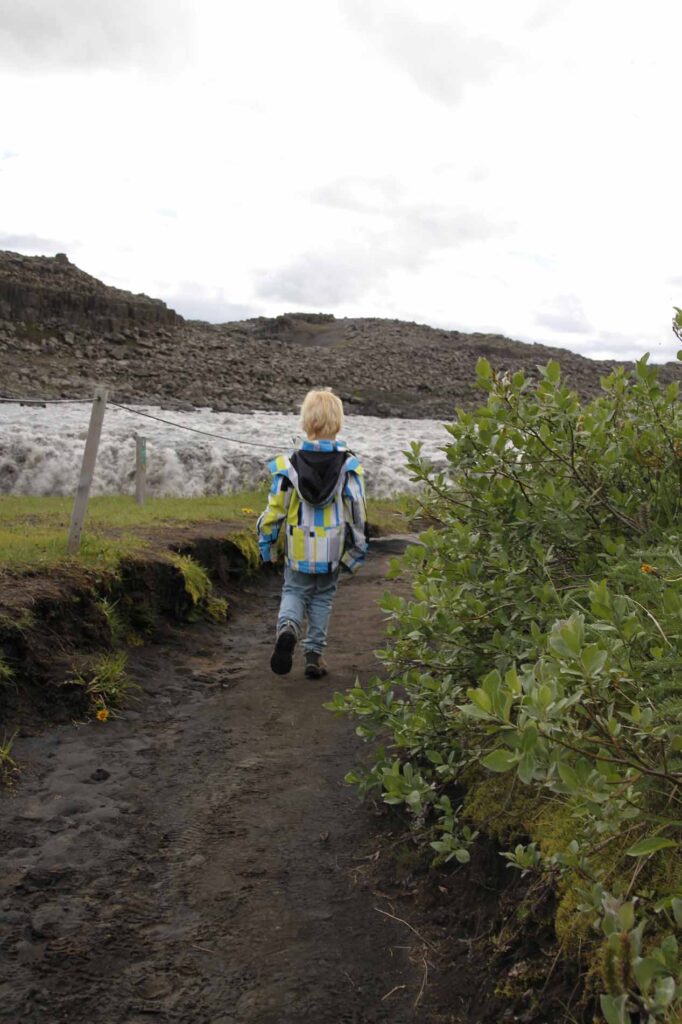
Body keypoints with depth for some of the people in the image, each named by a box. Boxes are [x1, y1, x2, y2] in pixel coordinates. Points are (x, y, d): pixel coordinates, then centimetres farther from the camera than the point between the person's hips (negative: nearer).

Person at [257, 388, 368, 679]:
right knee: (322, 598, 17)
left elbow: (275, 510, -6)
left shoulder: (290, 465, -10)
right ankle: (314, 654, 19)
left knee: (294, 592, 17)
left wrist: (267, 546, 8)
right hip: (333, 554, 1)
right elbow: (357, 513, -5)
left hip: (298, 552, -1)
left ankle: (287, 627, -13)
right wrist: (356, 551, 8)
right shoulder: (349, 466, -8)